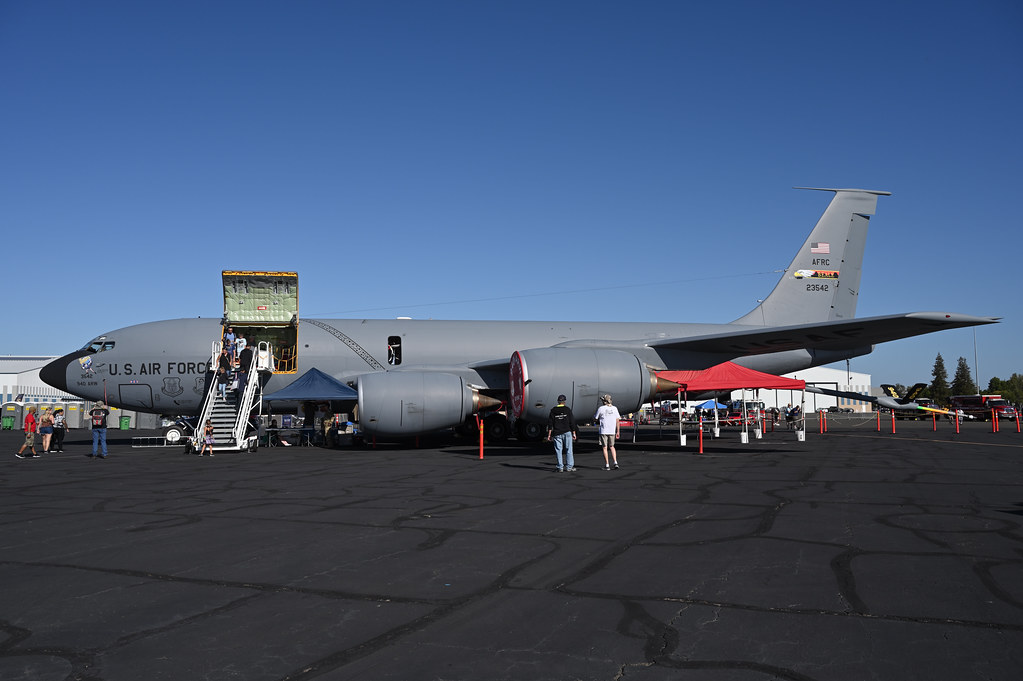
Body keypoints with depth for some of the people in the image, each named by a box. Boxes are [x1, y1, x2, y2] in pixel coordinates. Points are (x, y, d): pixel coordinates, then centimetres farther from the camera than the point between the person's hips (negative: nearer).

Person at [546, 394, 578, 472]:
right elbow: (572, 422, -1)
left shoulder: (553, 411, 4)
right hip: (567, 432, -1)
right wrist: (574, 433, 3)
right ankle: (569, 467, 3)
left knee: (558, 450, 4)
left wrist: (549, 435, 5)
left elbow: (550, 424, 2)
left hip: (557, 434, 1)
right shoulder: (567, 410, 0)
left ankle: (560, 467, 2)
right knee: (569, 450, 4)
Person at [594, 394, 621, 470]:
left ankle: (607, 465, 4)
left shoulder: (601, 409, -7)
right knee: (612, 447, 17)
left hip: (603, 431, -3)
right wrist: (618, 431, 7)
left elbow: (595, 419, 1)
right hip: (612, 431, 3)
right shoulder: (614, 408, 2)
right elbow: (617, 421, 2)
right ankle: (615, 463, 4)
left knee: (605, 448, 4)